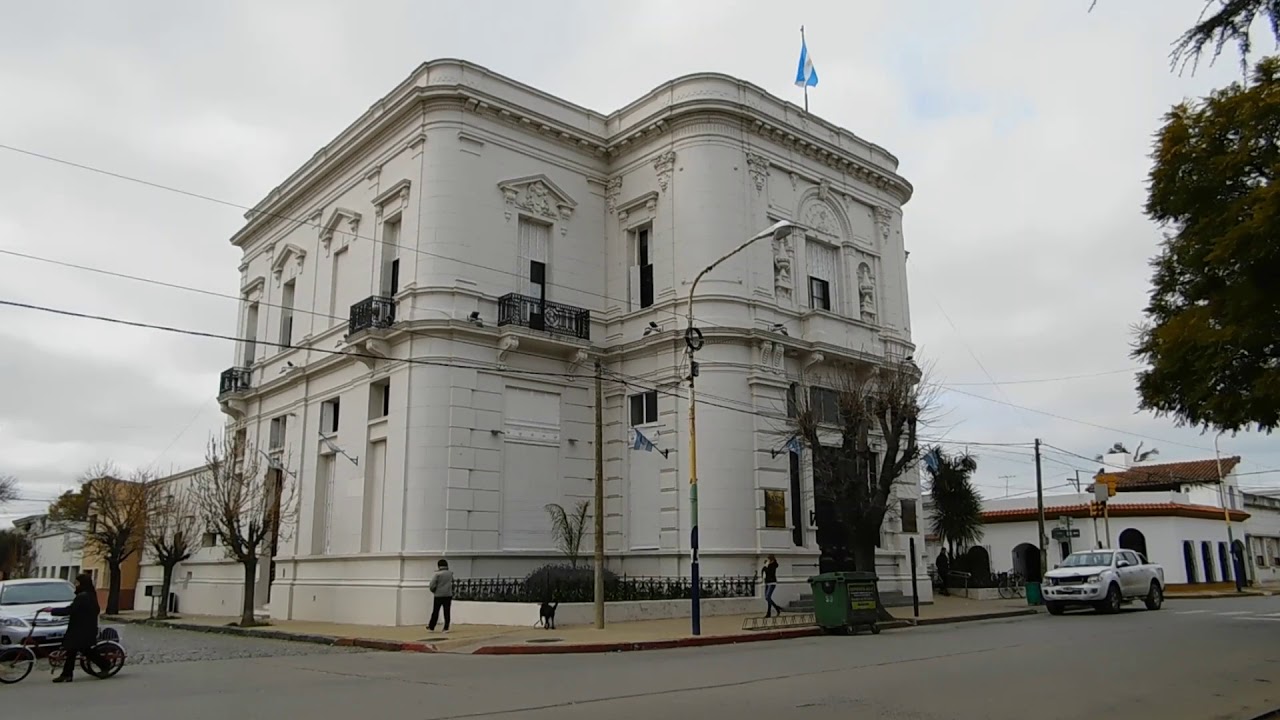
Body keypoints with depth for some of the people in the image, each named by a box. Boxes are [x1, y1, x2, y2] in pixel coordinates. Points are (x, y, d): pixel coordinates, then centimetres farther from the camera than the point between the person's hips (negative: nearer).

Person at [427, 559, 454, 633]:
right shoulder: (450, 573, 4)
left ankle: (431, 627, 16)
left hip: (438, 595, -3)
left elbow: (432, 586, -12)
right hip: (448, 595, 3)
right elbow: (452, 583, 19)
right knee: (447, 612, 6)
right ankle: (446, 628, 3)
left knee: (435, 612, 8)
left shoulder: (437, 574, -11)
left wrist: (434, 591, 5)